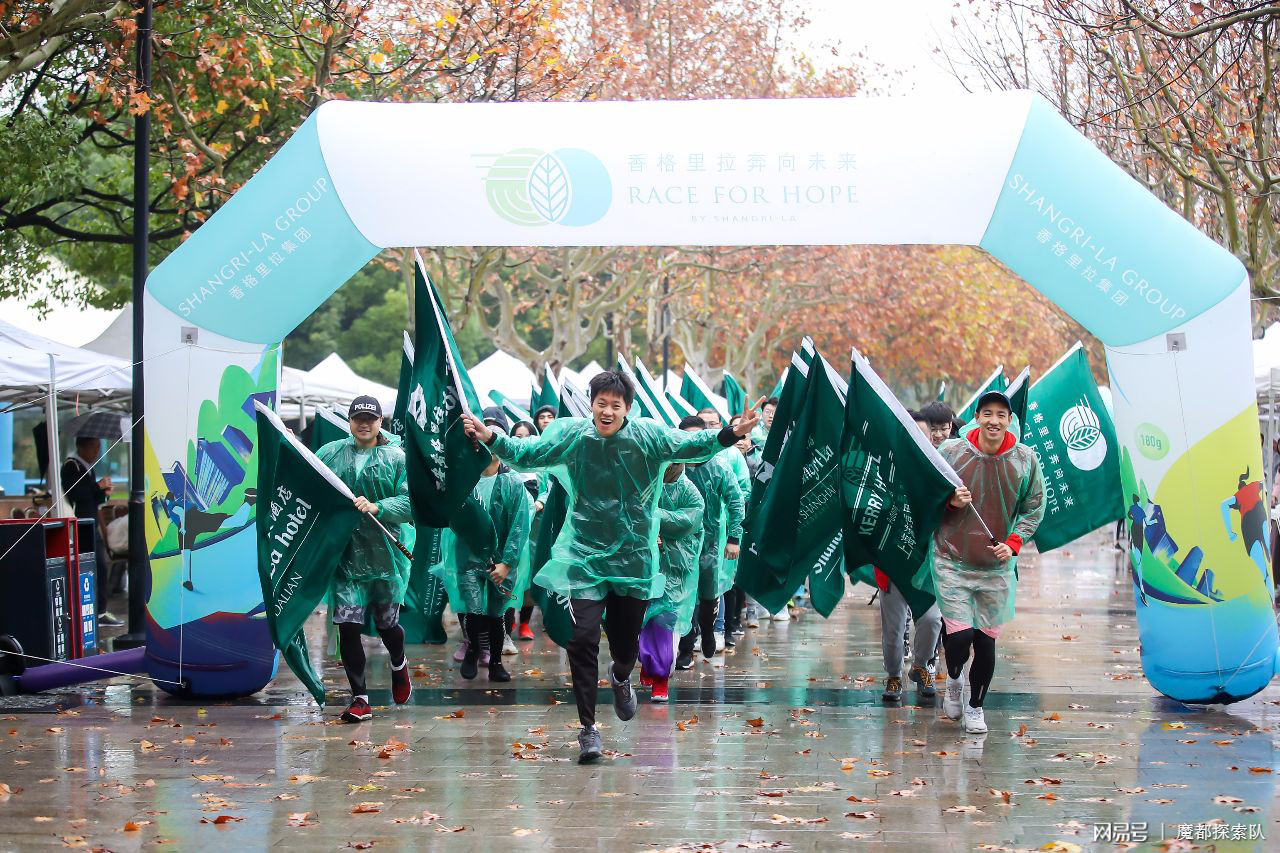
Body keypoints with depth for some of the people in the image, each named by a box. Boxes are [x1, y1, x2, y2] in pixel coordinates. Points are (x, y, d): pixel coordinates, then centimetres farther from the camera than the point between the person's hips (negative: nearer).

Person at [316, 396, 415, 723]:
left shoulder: (397, 459, -1)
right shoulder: (329, 453, 6)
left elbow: (412, 501, -11)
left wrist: (377, 507, -24)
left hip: (385, 556, -1)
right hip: (343, 555, 1)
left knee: (387, 623, 12)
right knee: (348, 626, -5)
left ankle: (399, 664, 47)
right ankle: (359, 699, 6)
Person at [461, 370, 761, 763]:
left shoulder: (648, 435, -5)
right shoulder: (572, 434, -3)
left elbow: (690, 446, -11)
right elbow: (528, 453, 3)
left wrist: (729, 435, -26)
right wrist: (491, 438, -10)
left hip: (634, 555, 1)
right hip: (584, 556, -1)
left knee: (627, 638, 12)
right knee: (583, 638, -12)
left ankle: (621, 677, 51)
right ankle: (588, 728, 0)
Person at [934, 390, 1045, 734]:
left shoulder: (1026, 459, -2)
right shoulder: (950, 451, -6)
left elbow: (1034, 508, 8)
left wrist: (1013, 543, -6)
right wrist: (949, 501, -15)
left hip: (997, 567, 2)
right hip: (952, 563, -2)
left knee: (986, 642, 6)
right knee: (960, 636, -11)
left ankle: (976, 706, 28)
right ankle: (953, 681, 23)